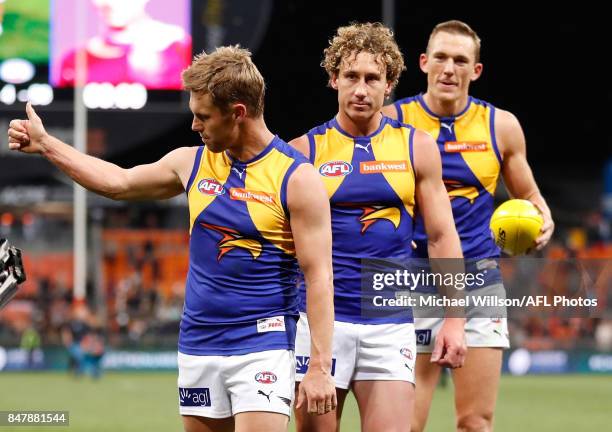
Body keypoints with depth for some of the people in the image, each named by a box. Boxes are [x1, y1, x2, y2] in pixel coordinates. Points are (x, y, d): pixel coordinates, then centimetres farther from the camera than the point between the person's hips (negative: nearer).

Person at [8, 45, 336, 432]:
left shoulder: (297, 178, -10)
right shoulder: (192, 163, 8)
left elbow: (319, 277, -12)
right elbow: (119, 182, 24)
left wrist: (320, 368, -16)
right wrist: (45, 145, 24)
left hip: (262, 347, -6)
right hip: (197, 348, 6)